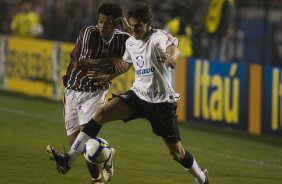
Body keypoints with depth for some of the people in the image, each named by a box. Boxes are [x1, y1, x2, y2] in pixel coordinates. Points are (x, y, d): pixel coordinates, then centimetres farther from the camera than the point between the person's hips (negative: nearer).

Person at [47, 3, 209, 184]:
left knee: (177, 152, 0)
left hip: (161, 101, -5)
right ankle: (68, 160, -22)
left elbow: (173, 49, -40)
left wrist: (172, 57, -63)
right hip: (138, 94, 5)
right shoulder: (131, 42, 4)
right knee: (102, 113, -18)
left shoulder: (158, 37, -16)